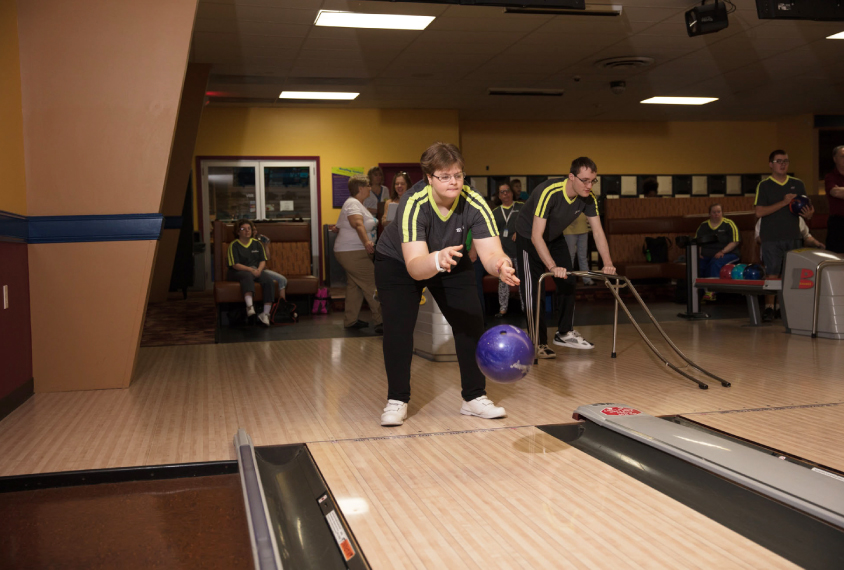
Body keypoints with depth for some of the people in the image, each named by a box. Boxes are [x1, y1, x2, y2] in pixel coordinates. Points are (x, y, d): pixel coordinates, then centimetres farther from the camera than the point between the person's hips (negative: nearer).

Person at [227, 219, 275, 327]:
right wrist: (251, 269, -21)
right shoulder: (234, 245, -1)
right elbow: (235, 265, -10)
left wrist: (258, 270, -13)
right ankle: (249, 306, -58)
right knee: (248, 276, -40)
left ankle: (266, 313, -29)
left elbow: (263, 261, 10)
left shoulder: (257, 243, 14)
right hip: (238, 272, -4)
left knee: (268, 281, -27)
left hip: (256, 270, 4)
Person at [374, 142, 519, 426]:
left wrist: (501, 266, -60)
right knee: (397, 328, -15)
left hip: (451, 261, 3)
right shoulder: (413, 204, -37)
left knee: (471, 323, -5)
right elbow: (415, 267, -46)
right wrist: (437, 260, -68)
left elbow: (491, 252, -36)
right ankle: (397, 401, 3)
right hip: (397, 262, -3)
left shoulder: (474, 204, -28)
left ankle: (474, 397, 11)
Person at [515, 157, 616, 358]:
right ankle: (538, 343, -1)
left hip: (555, 238, 7)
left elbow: (598, 232, -13)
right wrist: (553, 267, -50)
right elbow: (536, 236, -41)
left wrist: (607, 262, -26)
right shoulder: (548, 192, -38)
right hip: (529, 238, -6)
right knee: (534, 292, -9)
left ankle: (565, 333, 22)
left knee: (569, 285, 7)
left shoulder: (589, 198, -18)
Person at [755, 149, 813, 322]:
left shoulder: (797, 184, 12)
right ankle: (769, 308, 1)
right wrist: (783, 203, -16)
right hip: (771, 238, -3)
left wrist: (808, 214, -9)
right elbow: (759, 212, -10)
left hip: (793, 237, 3)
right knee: (772, 274, -5)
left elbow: (806, 208, 15)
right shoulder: (764, 186, 1)